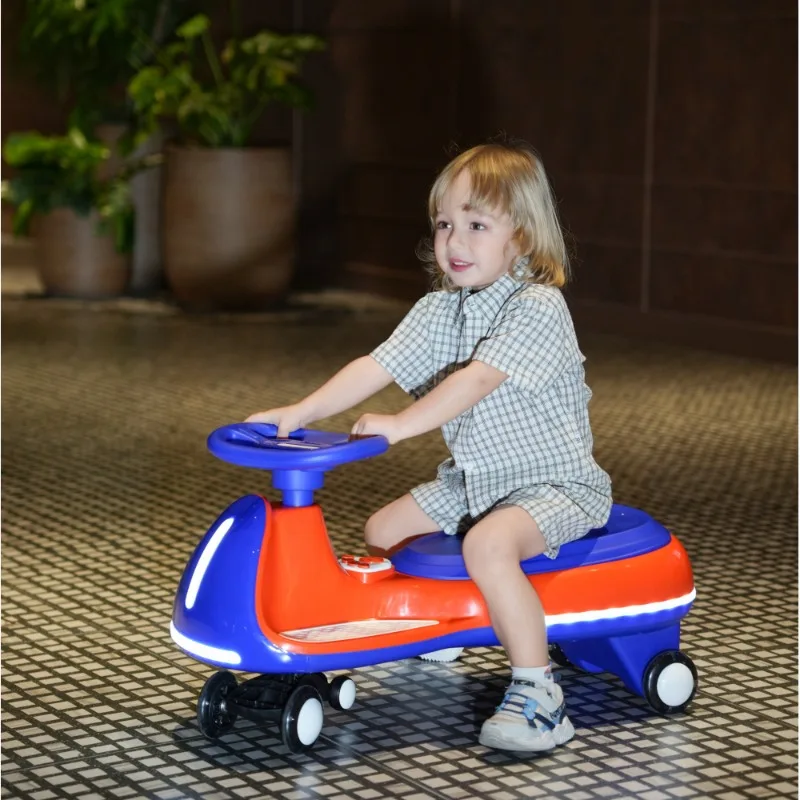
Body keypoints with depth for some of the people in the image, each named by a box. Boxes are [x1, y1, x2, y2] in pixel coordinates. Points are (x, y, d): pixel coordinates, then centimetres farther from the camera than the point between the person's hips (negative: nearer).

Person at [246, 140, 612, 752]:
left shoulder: (539, 308, -20)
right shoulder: (439, 310, 5)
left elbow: (477, 379, -30)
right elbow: (377, 366, -3)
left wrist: (400, 424, -34)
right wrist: (301, 412, -15)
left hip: (554, 483, -9)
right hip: (474, 480, 9)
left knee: (488, 542, -35)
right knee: (382, 530, 6)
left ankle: (537, 694, -28)